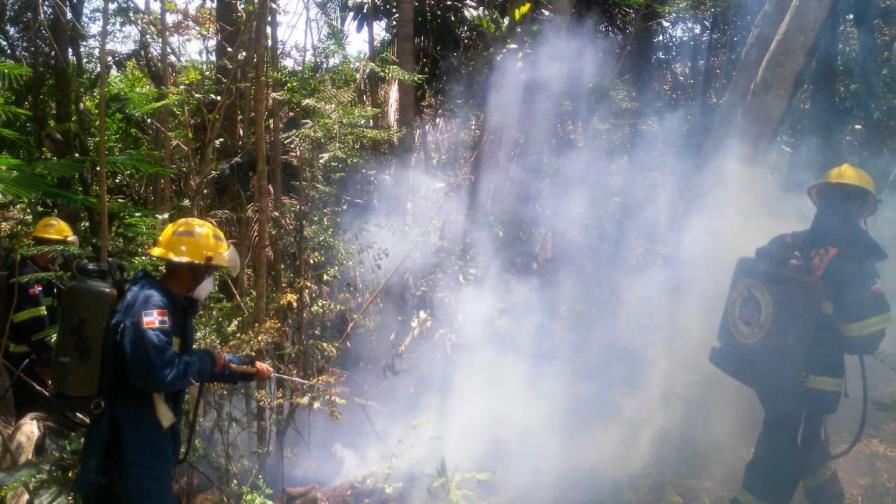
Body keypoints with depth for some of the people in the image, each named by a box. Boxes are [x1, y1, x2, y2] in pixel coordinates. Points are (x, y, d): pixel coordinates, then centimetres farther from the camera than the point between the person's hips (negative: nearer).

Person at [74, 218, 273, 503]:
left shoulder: (171, 305, 10)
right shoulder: (150, 303, -23)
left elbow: (193, 363, 22)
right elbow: (157, 372, -35)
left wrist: (248, 368, 20)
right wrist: (208, 362, -19)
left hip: (148, 442, 11)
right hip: (131, 447, -10)